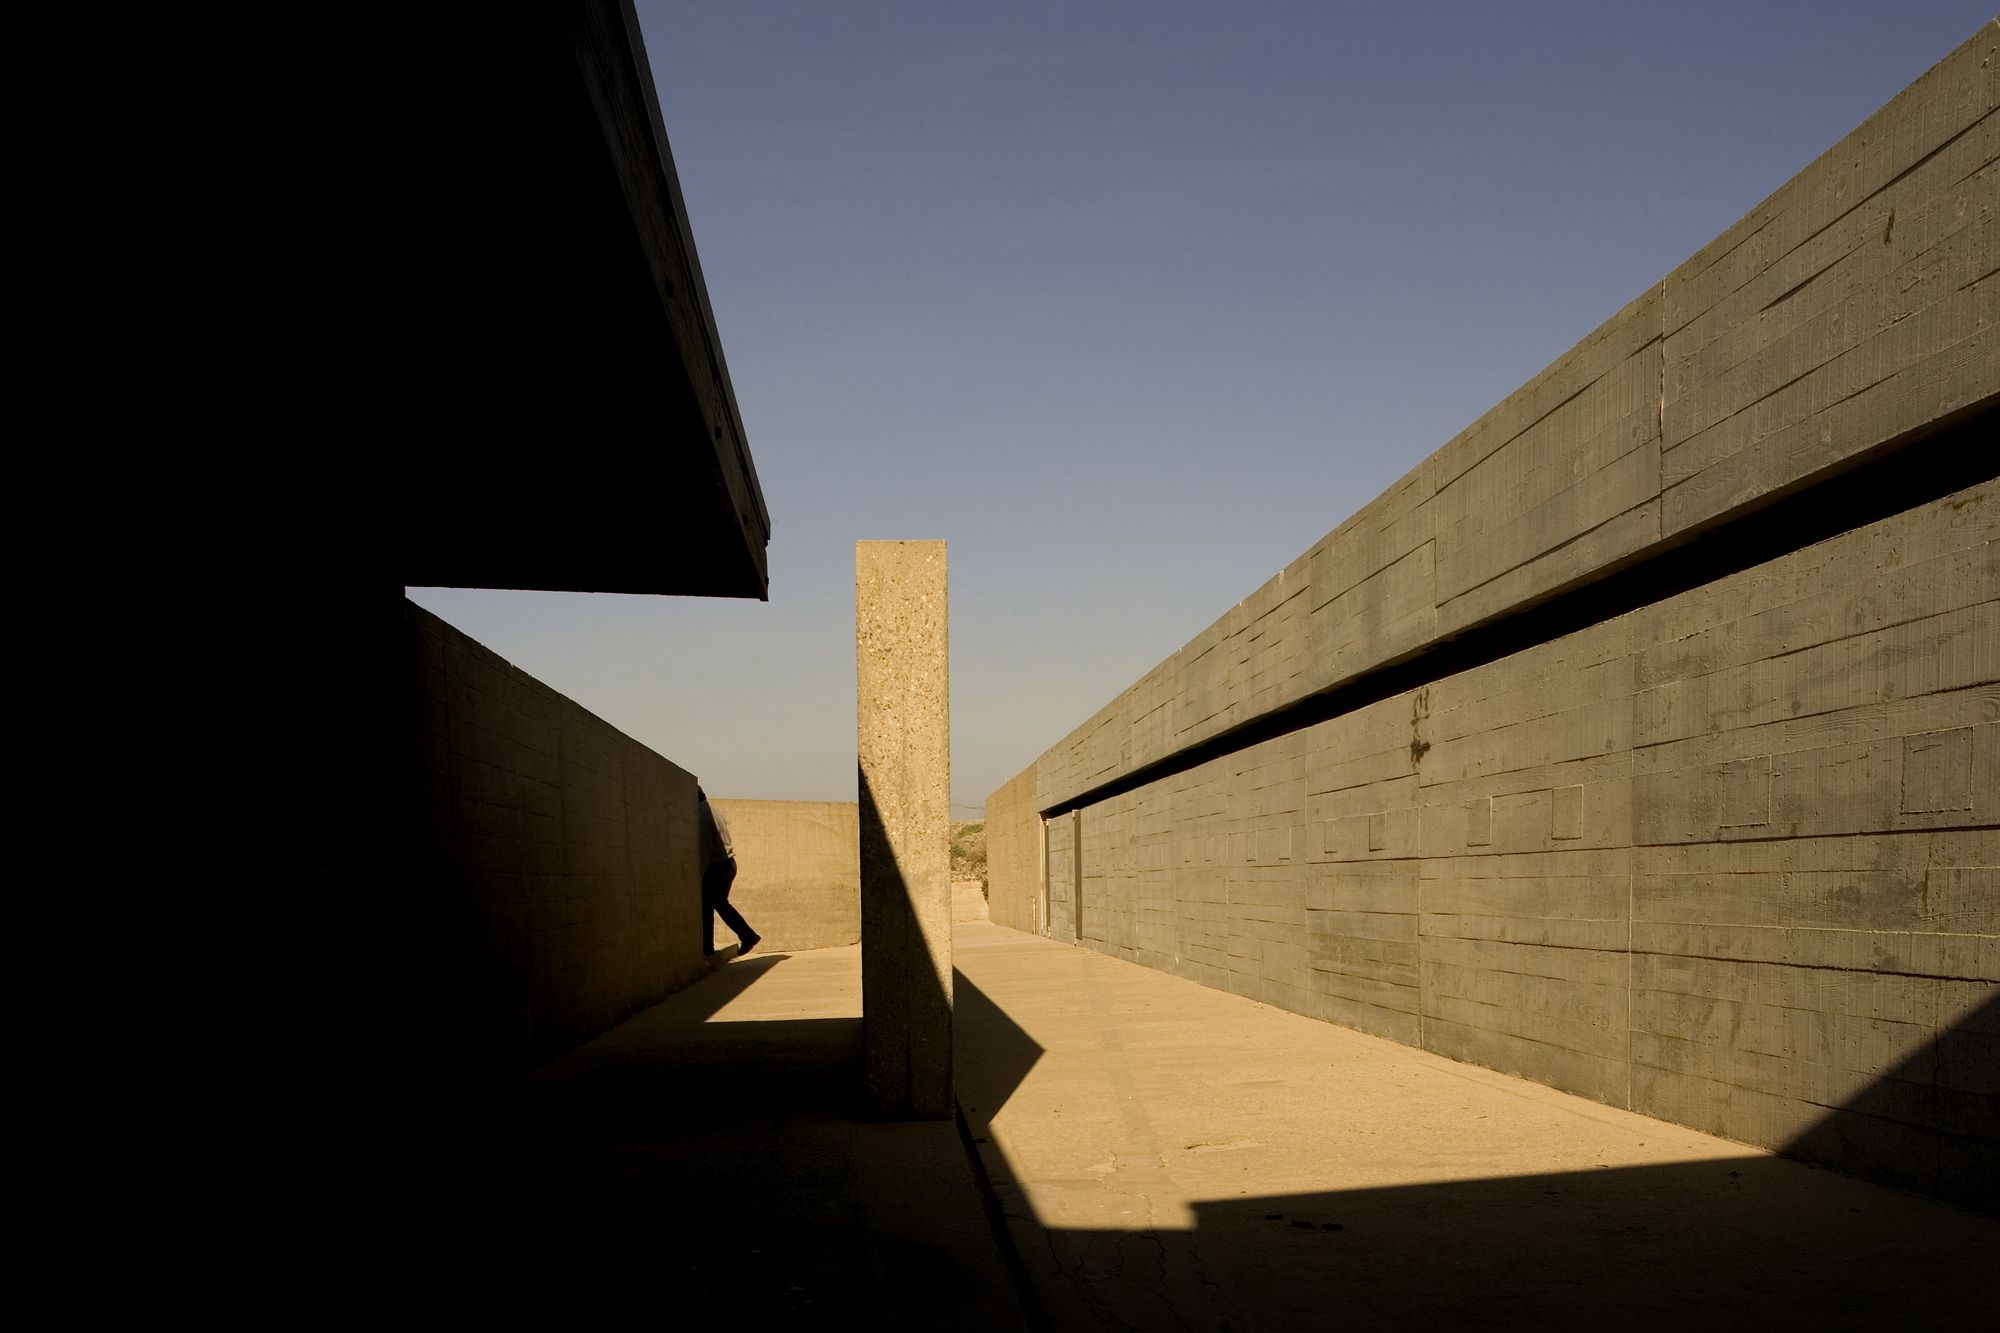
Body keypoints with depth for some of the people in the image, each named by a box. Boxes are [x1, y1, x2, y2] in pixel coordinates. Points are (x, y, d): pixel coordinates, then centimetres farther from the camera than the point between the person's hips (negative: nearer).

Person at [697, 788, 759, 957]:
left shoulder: (702, 816, -14)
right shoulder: (714, 812, 14)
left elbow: (705, 847, -21)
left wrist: (699, 875, -19)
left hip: (716, 867, -9)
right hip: (729, 863, 9)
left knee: (705, 907, 2)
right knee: (721, 903, 18)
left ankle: (707, 949, 6)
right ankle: (748, 936, 12)